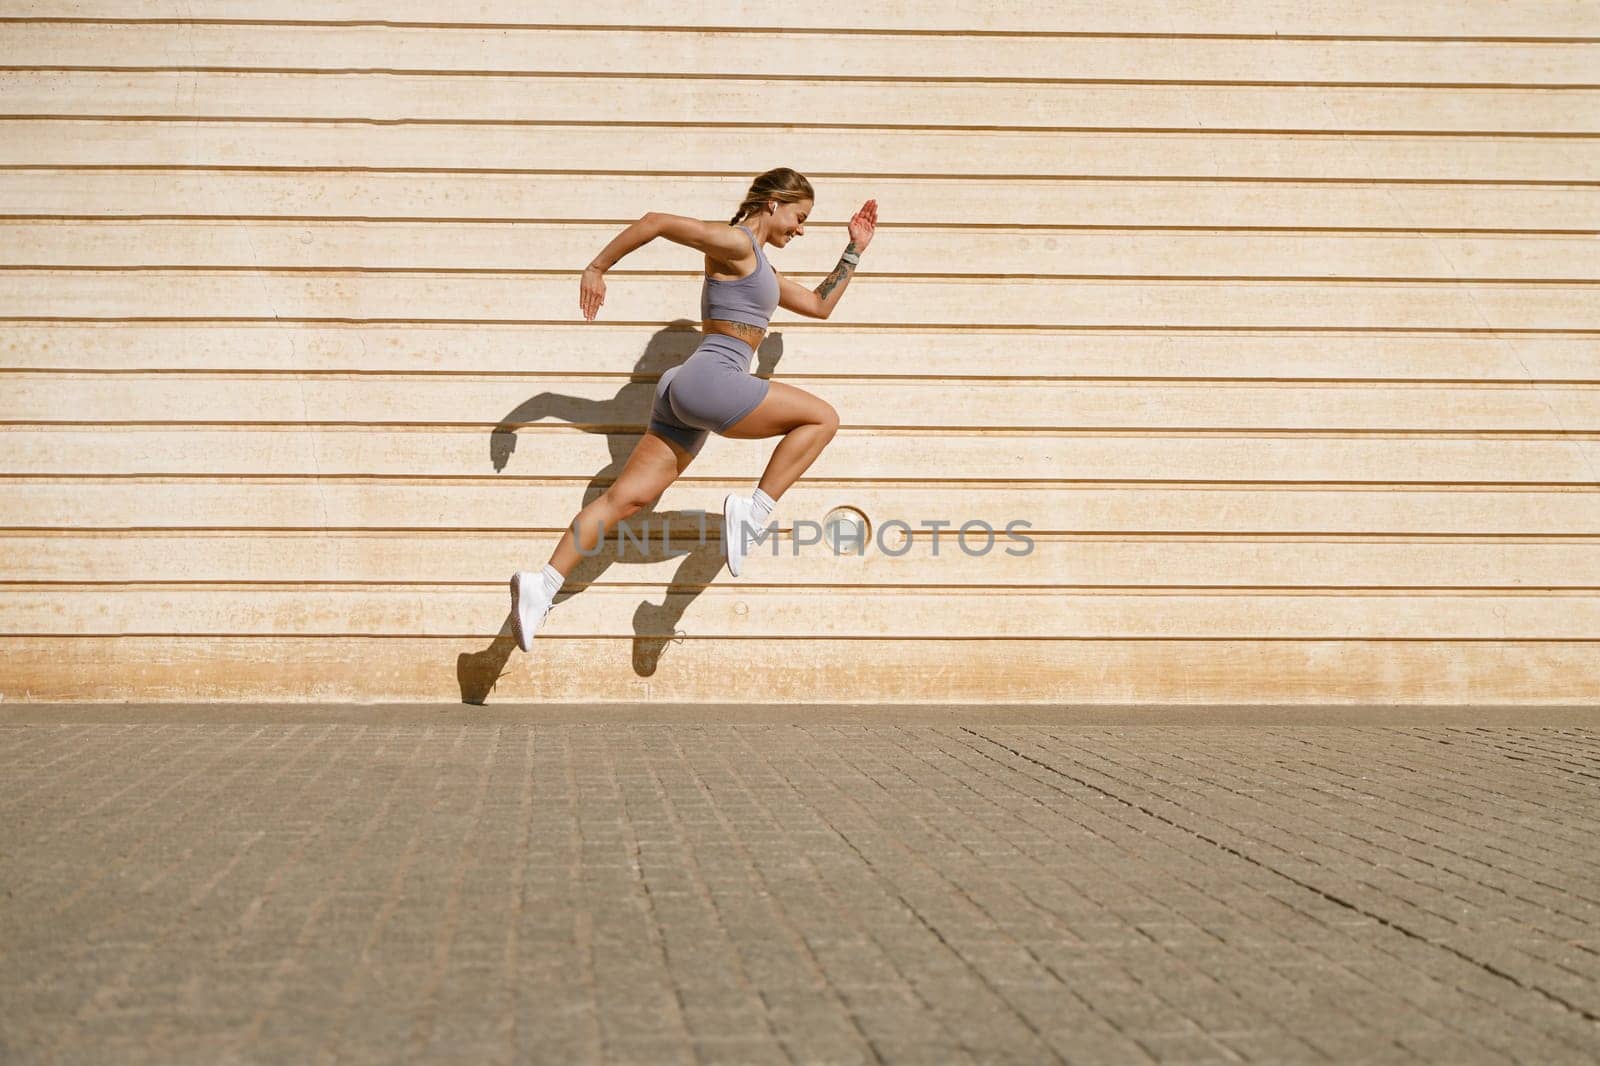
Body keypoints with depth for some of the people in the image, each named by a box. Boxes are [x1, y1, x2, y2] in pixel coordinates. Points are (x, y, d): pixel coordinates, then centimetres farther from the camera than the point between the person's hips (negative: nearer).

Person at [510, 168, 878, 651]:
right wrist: (598, 268, -5)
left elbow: (819, 304, 34)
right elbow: (656, 221, -8)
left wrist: (854, 252, 29)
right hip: (711, 380, -10)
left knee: (625, 498, 1)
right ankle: (754, 511, -10)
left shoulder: (760, 269, 26)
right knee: (822, 417, -3)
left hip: (685, 393, 10)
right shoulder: (735, 243, -4)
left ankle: (543, 584, -6)